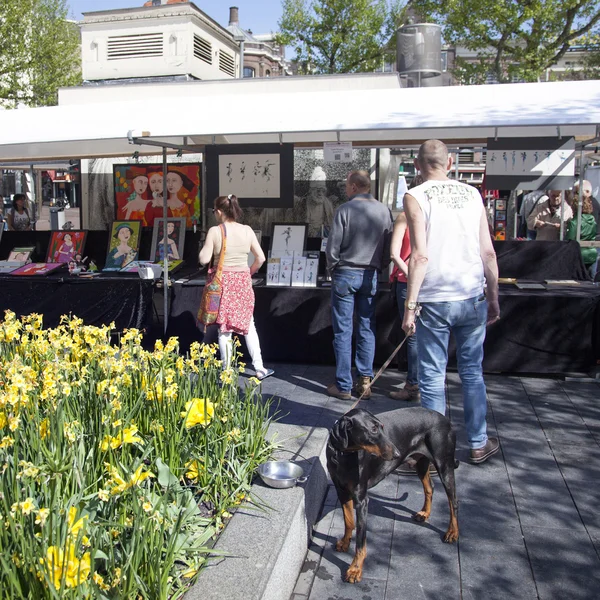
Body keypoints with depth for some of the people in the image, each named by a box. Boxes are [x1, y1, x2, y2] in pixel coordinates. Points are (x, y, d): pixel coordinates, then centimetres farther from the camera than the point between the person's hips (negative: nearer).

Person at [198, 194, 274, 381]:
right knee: (249, 326, 14)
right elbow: (260, 258, -1)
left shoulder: (214, 231, -10)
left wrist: (206, 247, 8)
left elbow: (204, 259, -11)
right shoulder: (247, 230, -1)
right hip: (243, 281, 3)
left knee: (224, 328, 6)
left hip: (223, 282, -2)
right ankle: (259, 368, 16)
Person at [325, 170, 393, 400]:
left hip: (345, 274, -4)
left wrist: (333, 269, 6)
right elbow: (389, 248, 4)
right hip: (370, 276, 4)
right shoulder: (384, 211, 1)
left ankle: (343, 386, 7)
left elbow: (333, 246, -10)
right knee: (367, 329, 12)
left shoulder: (345, 210, -11)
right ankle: (365, 380, 14)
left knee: (342, 331, 2)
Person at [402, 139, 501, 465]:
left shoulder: (415, 197, -5)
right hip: (472, 298, 4)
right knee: (472, 373, 15)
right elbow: (488, 252, 5)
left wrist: (410, 306, -11)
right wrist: (493, 298, 14)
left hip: (434, 301, -4)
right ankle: (478, 444, 27)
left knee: (432, 378, 6)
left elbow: (420, 256, -14)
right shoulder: (472, 194, 6)